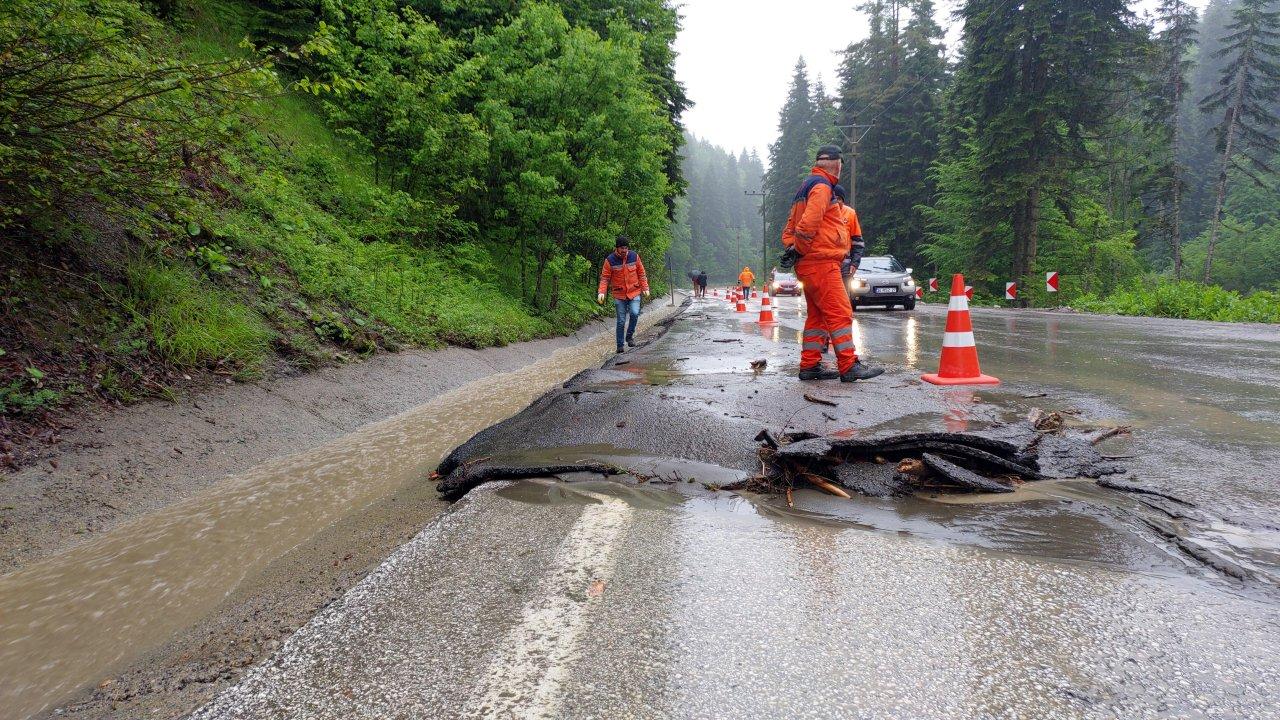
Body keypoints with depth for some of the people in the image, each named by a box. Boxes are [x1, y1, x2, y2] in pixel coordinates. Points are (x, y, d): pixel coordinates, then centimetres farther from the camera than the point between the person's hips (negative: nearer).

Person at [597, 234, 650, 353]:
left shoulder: (634, 256, -1)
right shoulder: (610, 260, -7)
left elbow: (641, 273, 8)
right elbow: (604, 278, -4)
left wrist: (645, 288, 4)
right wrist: (601, 292, -17)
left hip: (634, 292, 1)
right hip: (619, 295, -1)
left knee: (634, 313, -21)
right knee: (621, 321, 2)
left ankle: (630, 336, 1)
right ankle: (620, 345, 13)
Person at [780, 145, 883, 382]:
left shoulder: (806, 186, 23)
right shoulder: (822, 187, -10)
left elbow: (790, 227, 24)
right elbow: (809, 223, -22)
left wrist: (791, 247, 13)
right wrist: (799, 249, -10)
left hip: (809, 265, 10)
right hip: (821, 262, -10)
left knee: (817, 316, 12)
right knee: (840, 313, -11)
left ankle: (810, 366, 14)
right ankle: (849, 366, -13)